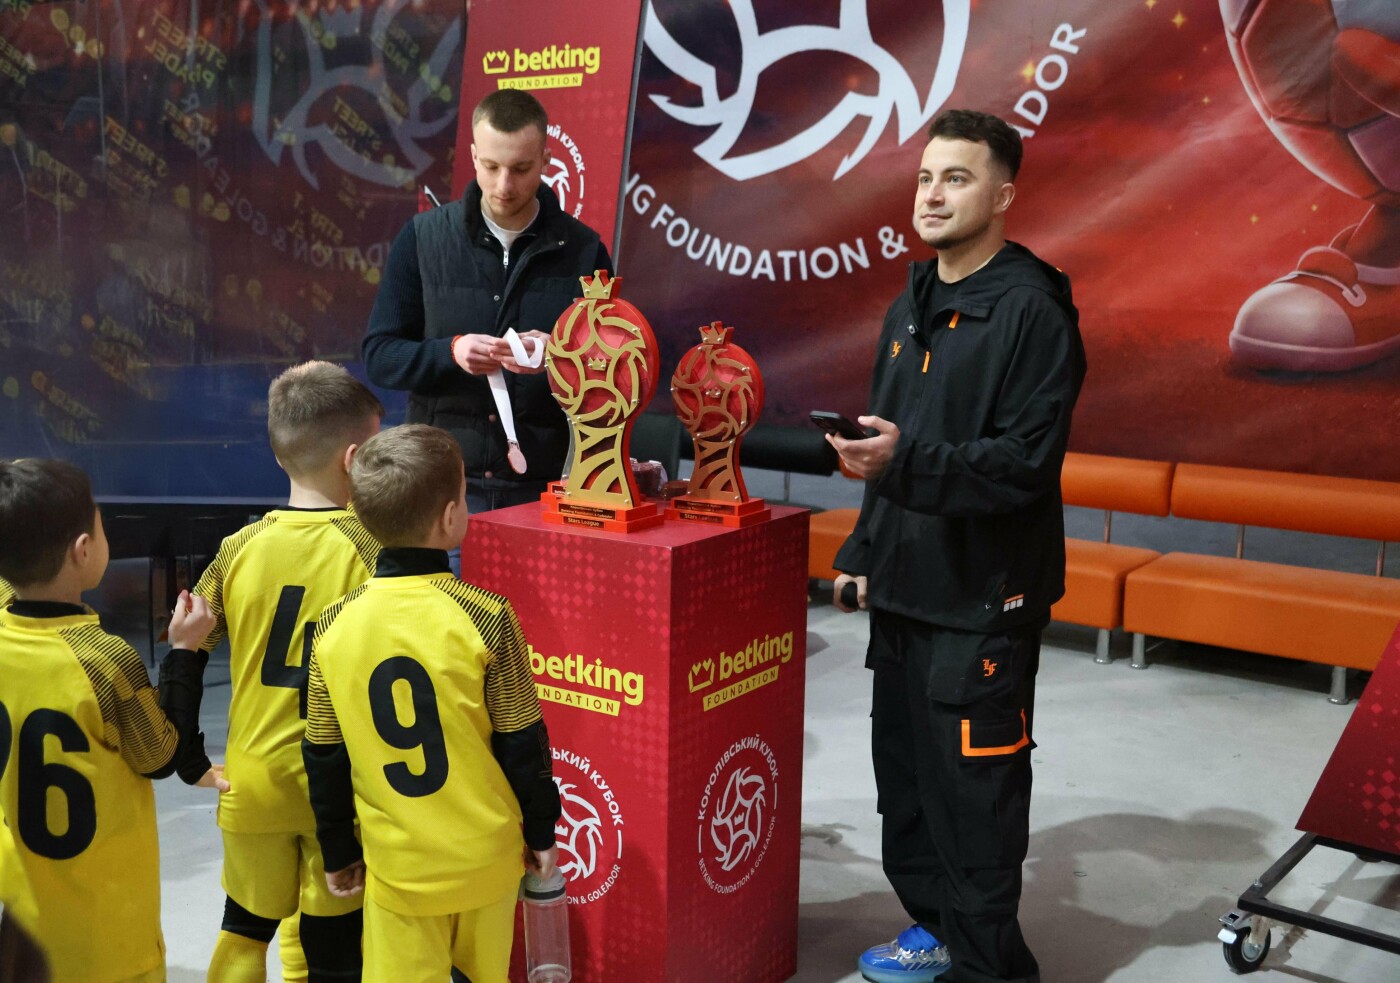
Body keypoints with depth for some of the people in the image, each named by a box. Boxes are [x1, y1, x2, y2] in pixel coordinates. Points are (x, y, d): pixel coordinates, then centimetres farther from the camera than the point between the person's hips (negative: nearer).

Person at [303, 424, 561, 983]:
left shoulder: (334, 627, -9)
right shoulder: (486, 618, -18)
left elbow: (323, 758, 0)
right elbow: (523, 745, -10)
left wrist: (338, 852, 13)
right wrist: (541, 832, 5)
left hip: (394, 863, 1)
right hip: (484, 854, -1)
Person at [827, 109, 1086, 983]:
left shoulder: (1033, 312, -13)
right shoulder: (910, 308, 14)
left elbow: (1027, 462, -20)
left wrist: (906, 462, -30)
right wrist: (866, 549, 18)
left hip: (986, 595, -8)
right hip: (905, 585, 8)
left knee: (973, 787, -1)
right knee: (904, 769, 16)